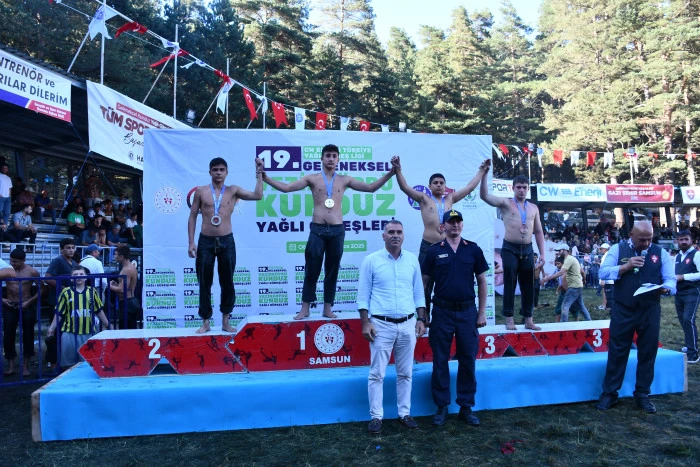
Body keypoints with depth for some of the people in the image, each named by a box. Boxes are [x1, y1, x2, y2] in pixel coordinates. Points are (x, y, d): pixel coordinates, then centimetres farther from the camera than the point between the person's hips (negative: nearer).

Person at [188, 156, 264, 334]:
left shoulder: (233, 191, 3)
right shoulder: (201, 191, 3)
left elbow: (257, 195, -9)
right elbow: (192, 217, 5)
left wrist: (259, 173, -9)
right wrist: (191, 242, -1)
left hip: (226, 241, 0)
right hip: (205, 241, 0)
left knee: (227, 283, 6)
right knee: (204, 284, 4)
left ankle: (225, 322, 20)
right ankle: (205, 322, 16)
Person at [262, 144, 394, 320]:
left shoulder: (345, 180, 10)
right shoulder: (312, 178, 5)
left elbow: (371, 188, 9)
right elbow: (285, 187, 0)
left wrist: (389, 174, -1)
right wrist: (264, 177, -9)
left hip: (337, 230, 2)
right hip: (317, 229, -1)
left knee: (332, 270, 6)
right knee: (312, 270, 0)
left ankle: (327, 308, 16)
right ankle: (305, 308, 10)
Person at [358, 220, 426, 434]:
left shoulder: (412, 260, 7)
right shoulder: (371, 260, -3)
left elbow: (418, 292, 12)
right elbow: (363, 294, -2)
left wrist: (421, 319, 6)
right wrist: (365, 322, -9)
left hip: (408, 324, 3)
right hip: (381, 324, -3)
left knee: (405, 373, 11)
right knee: (377, 373, 0)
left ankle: (404, 413, 23)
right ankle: (376, 417, 10)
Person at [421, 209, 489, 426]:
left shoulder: (473, 249, 4)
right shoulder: (434, 251, 2)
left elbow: (482, 281, 7)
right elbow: (424, 282, 5)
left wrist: (482, 312, 3)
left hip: (467, 312, 1)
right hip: (442, 312, -1)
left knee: (468, 360, 6)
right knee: (440, 361, 5)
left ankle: (466, 407, 18)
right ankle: (441, 407, 16)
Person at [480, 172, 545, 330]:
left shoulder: (533, 208, 13)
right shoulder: (506, 203, 1)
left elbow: (538, 232, 15)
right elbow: (484, 195, -13)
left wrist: (542, 253, 8)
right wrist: (485, 174, -22)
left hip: (527, 250, 4)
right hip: (510, 249, -4)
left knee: (528, 286, 6)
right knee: (510, 284, -1)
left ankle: (528, 320, 14)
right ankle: (509, 319, 5)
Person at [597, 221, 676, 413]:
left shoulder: (660, 252, 6)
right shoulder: (617, 249, 2)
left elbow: (670, 279, 2)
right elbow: (603, 272, -5)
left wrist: (666, 288, -20)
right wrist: (625, 267, -18)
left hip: (650, 311, 2)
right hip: (622, 311, -1)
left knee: (647, 353, 9)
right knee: (617, 352, 4)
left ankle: (642, 395, 23)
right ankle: (609, 394, 14)